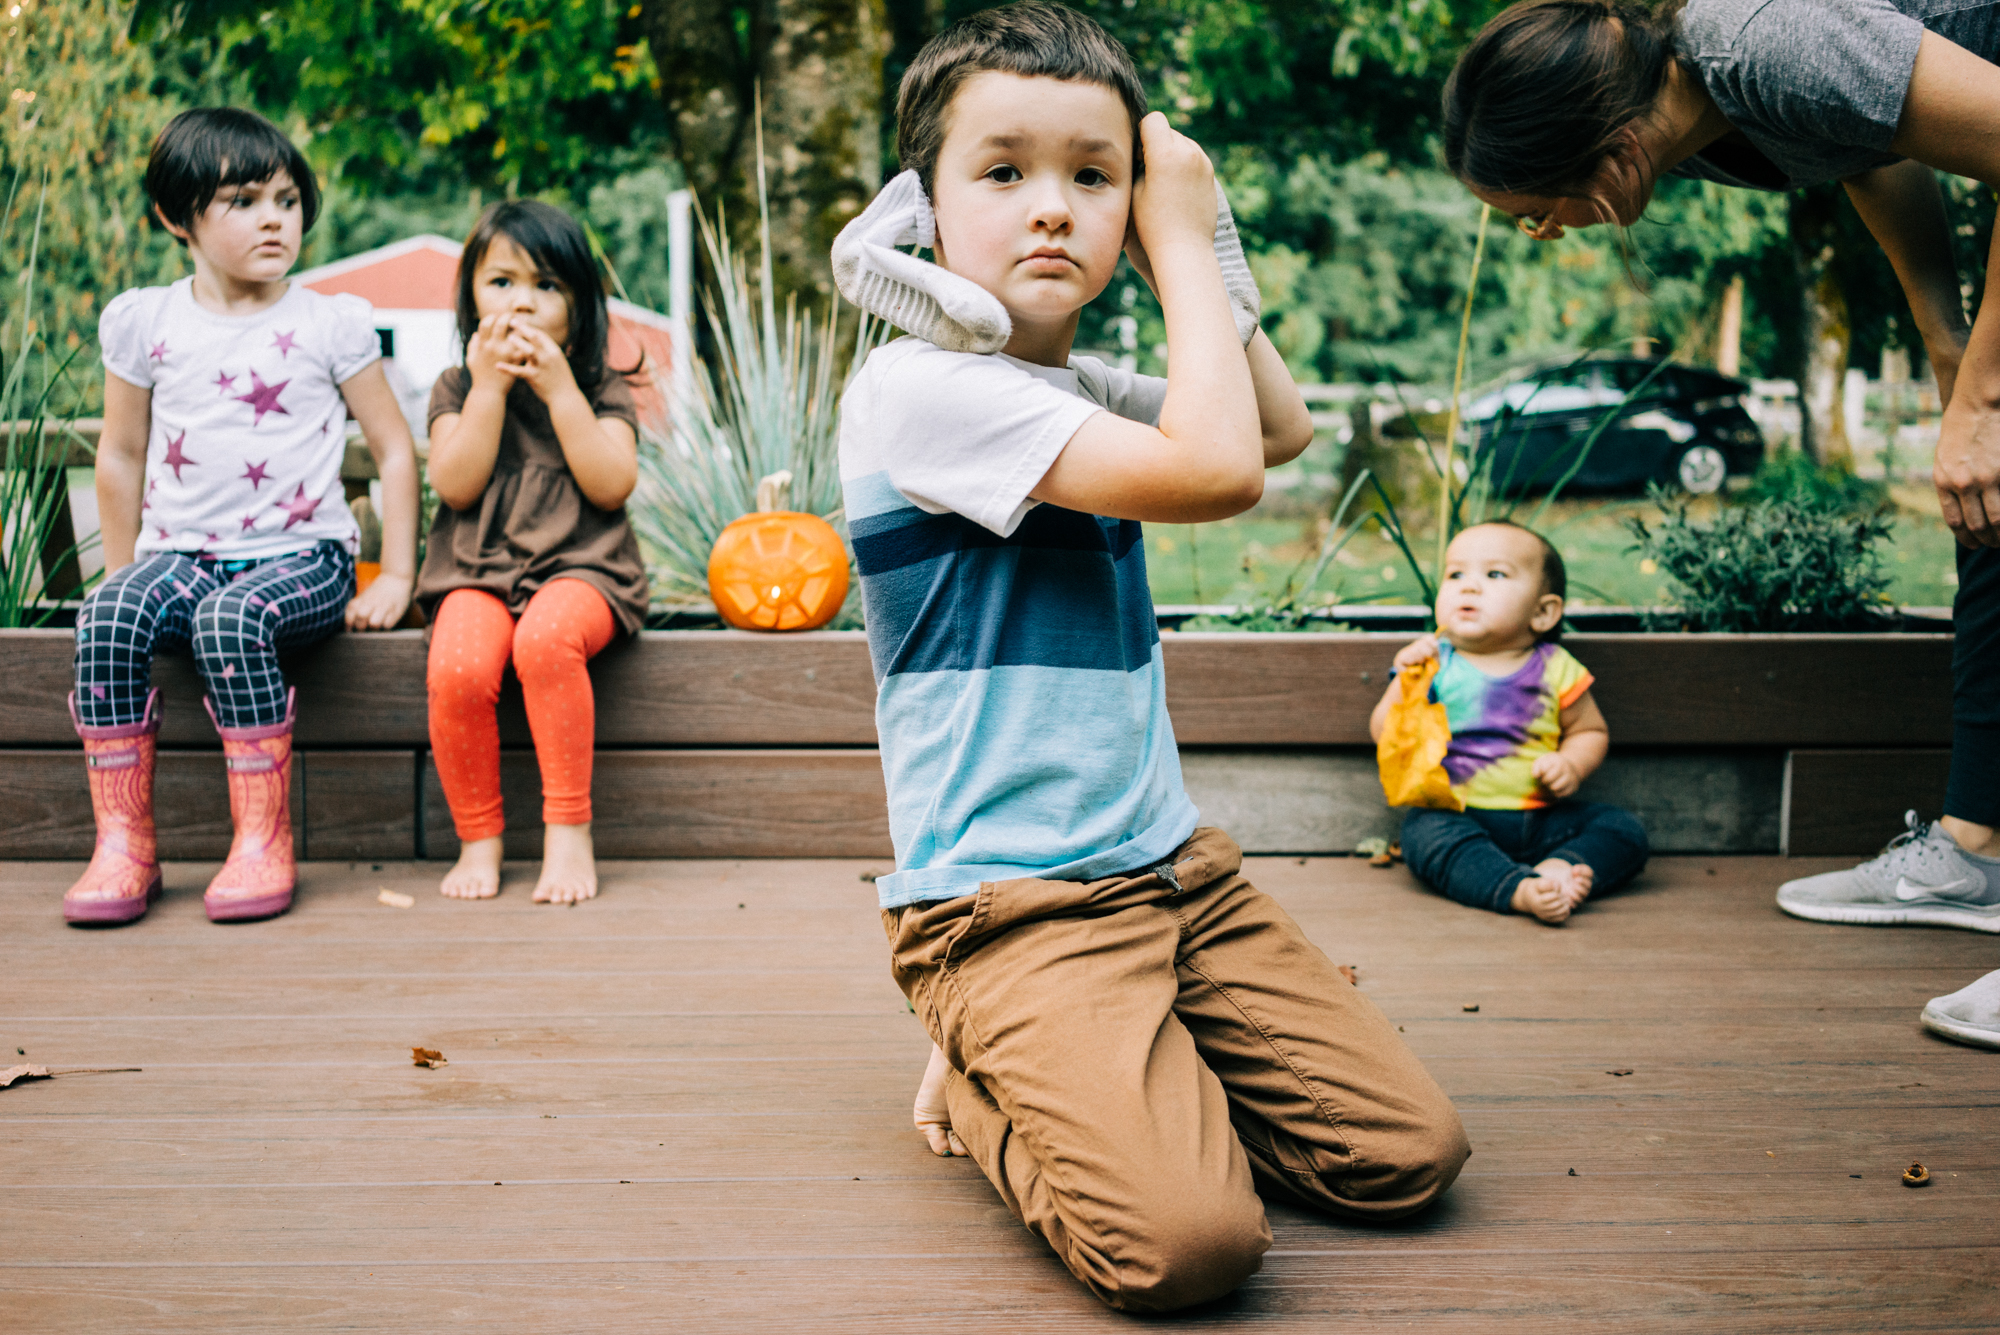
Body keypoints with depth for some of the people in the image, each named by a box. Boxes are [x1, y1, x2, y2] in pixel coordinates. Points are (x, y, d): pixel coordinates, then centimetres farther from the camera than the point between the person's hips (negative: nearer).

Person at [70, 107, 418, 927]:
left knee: (232, 618, -35)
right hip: (181, 551, 3)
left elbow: (393, 448, 6)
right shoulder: (143, 322, 9)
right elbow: (121, 454, 17)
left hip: (302, 553, -2)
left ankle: (263, 844, -26)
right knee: (105, 619, -29)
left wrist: (396, 577, 0)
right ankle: (123, 843, -21)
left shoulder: (331, 324, 3)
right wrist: (123, 571, 15)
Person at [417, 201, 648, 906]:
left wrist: (559, 388, -9)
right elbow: (456, 485, -4)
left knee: (546, 637, -37)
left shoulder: (602, 391, 10)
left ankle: (569, 832, -24)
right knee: (457, 668, -31)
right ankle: (478, 841, -10)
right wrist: (490, 385, -8)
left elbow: (611, 485, -7)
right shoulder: (457, 387, 12)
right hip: (478, 573, 2)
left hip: (579, 570, -1)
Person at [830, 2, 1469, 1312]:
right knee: (1186, 1238, -25)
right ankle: (985, 1093, 5)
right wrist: (1184, 242, -9)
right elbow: (1220, 470, -23)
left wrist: (1198, 235, 14)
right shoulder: (919, 384, -16)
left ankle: (1084, 1082, 16)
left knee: (1412, 1152, -1)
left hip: (1174, 865, 8)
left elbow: (1284, 424, 26)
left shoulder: (1091, 389, 10)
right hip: (1009, 900, -8)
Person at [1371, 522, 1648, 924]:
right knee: (1426, 834, -34)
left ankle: (1559, 868, -36)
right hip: (1454, 813, -3)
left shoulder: (1556, 670, 4)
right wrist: (1405, 680, -16)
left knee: (1624, 831, -13)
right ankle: (1522, 890, -49)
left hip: (1540, 818, 3)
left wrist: (1572, 766, -5)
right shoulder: (1433, 662, 1)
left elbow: (1591, 731, 16)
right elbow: (1384, 735, -2)